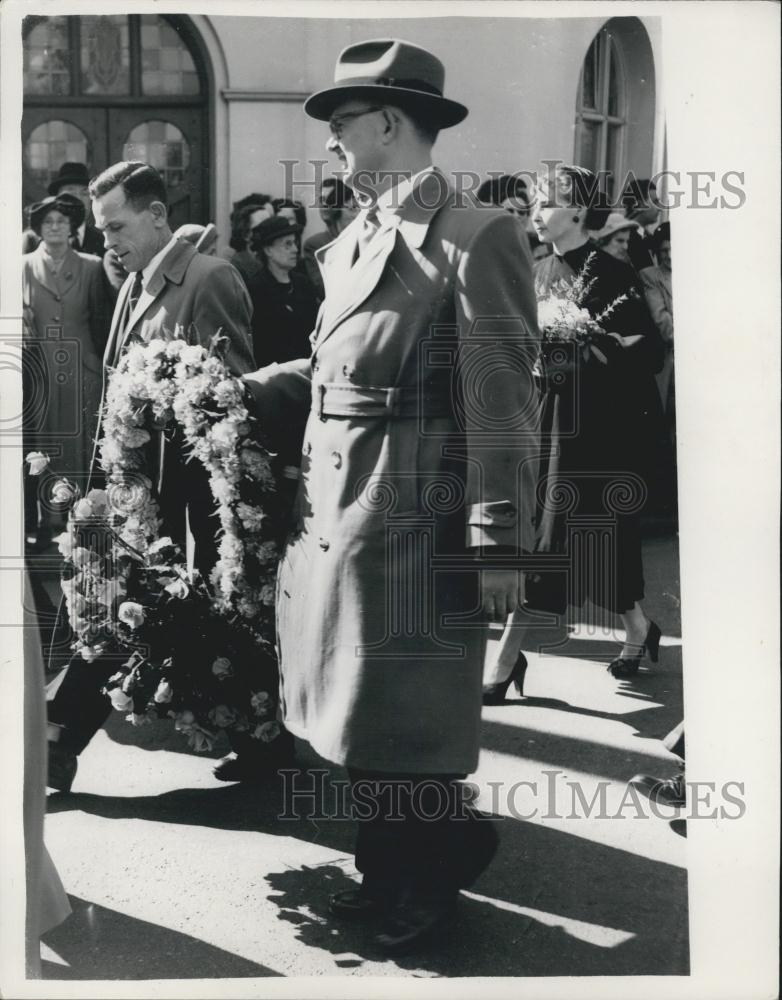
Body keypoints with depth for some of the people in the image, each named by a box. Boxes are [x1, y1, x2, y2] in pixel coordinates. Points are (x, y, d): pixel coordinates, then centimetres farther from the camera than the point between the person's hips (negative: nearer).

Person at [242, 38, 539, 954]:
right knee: (357, 722, 18)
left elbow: (501, 402, -16)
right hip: (331, 517, 8)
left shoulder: (475, 239, -13)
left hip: (409, 525, -8)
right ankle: (389, 870, 38)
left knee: (400, 726, 5)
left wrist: (499, 543, -17)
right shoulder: (349, 243, 13)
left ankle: (433, 880, 31)